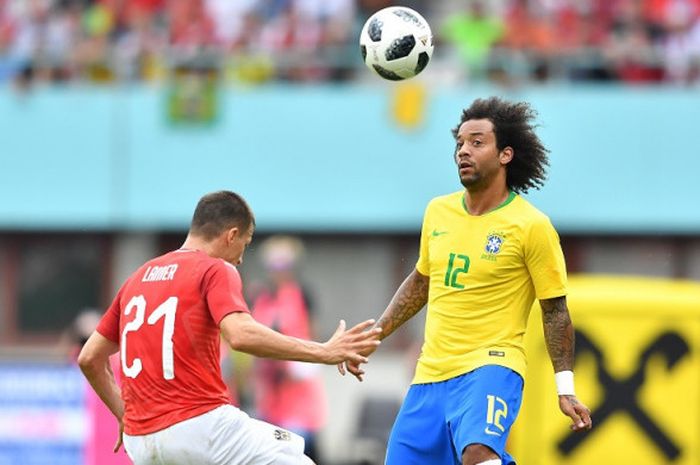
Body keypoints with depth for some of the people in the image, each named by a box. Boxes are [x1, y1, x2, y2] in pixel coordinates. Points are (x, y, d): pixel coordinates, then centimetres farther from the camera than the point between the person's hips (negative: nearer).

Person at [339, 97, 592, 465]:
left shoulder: (531, 226, -8)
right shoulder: (438, 212, 8)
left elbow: (554, 311, -4)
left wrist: (565, 390, -7)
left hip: (491, 367, -6)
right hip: (430, 375, 7)